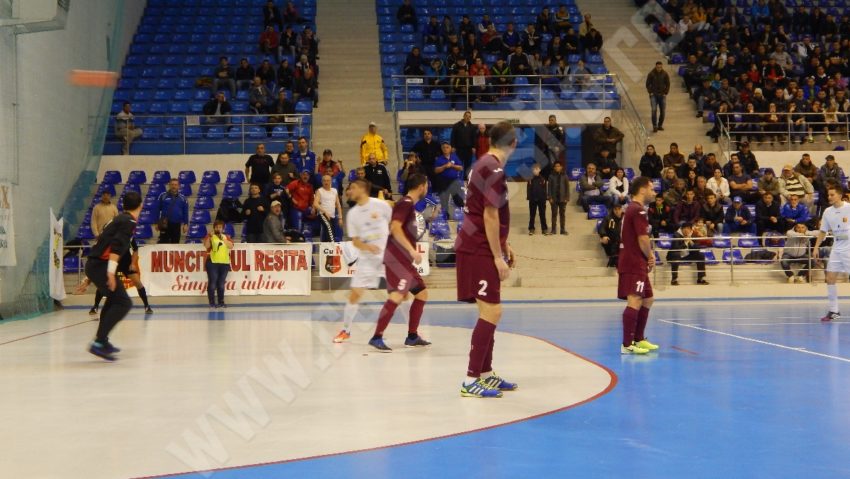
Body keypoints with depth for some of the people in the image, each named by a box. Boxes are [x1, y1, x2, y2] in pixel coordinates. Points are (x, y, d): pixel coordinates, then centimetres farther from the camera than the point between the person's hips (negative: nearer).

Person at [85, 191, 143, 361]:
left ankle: (102, 340, 32)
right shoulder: (129, 222, -7)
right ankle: (98, 343, -19)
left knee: (114, 299, 27)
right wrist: (111, 273, -27)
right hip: (100, 265, -10)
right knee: (123, 303, -12)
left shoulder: (120, 219, 20)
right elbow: (116, 247, -21)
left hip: (93, 264, 10)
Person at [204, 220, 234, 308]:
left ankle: (221, 302, 15)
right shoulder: (210, 236, 4)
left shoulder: (227, 237, 13)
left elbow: (231, 246, -2)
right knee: (212, 283, -7)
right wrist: (209, 237, -23)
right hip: (212, 262, -3)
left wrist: (223, 239, -10)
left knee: (221, 284, 9)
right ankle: (212, 302, -2)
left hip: (224, 263, 4)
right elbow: (206, 245, -12)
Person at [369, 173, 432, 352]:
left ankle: (412, 336, 18)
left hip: (404, 259, 11)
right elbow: (395, 228, -23)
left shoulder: (409, 205, 19)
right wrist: (412, 250, -28)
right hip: (396, 257, -11)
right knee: (397, 295, -20)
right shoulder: (406, 203, -10)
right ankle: (377, 337, -20)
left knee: (422, 293, 13)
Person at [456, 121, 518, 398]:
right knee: (491, 312, -11)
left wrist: (504, 246, 24)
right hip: (479, 251, -10)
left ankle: (486, 374, 22)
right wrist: (498, 256, -17)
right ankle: (471, 381, -11)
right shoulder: (494, 169, -15)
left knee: (489, 312, 14)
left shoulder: (485, 165, 15)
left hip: (480, 249, 10)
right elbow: (490, 216, -19)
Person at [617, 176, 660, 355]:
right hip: (634, 264, -11)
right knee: (635, 301, -17)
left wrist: (649, 256, 7)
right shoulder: (638, 210, -13)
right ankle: (627, 345, -22)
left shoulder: (631, 209, 19)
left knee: (647, 300, 19)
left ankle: (639, 339, 26)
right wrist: (650, 256, -1)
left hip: (633, 263, 11)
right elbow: (643, 239, -19)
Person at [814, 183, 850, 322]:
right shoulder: (827, 212, 7)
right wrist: (816, 247, 8)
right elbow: (823, 231, 14)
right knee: (830, 278, 1)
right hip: (836, 249, 5)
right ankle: (834, 311, 10)